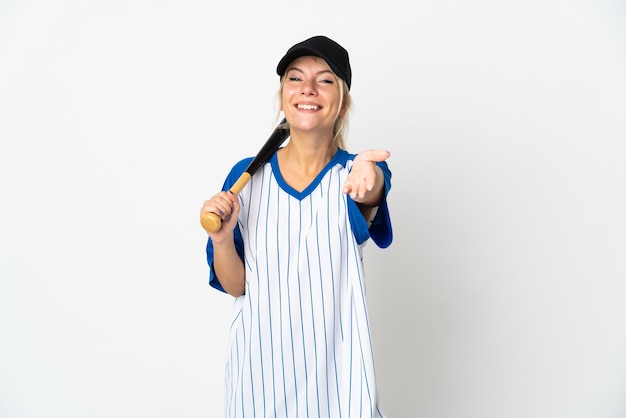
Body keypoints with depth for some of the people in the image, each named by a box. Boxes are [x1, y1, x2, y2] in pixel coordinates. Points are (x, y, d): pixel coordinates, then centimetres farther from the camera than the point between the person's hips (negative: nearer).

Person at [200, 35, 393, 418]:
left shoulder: (358, 170, -7)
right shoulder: (247, 175, -4)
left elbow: (366, 199, -31)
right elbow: (235, 285, -1)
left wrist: (368, 184, -53)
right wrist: (221, 238, -20)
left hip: (336, 363, -1)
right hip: (259, 363, 1)